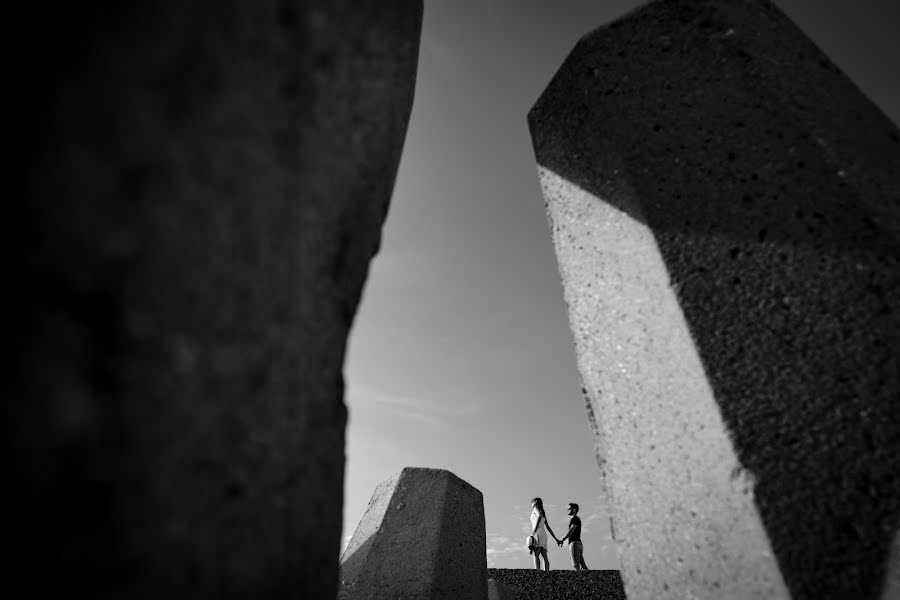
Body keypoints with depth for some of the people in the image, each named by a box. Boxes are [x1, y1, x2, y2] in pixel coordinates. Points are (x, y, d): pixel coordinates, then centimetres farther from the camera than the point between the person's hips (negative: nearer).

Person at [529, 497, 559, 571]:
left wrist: (534, 529, -26)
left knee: (536, 555, -19)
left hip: (538, 534, -8)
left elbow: (539, 516, -18)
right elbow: (548, 527, 26)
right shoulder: (543, 514, 28)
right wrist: (555, 538, 24)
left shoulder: (536, 508, 5)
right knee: (545, 557, -3)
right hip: (543, 535, 8)